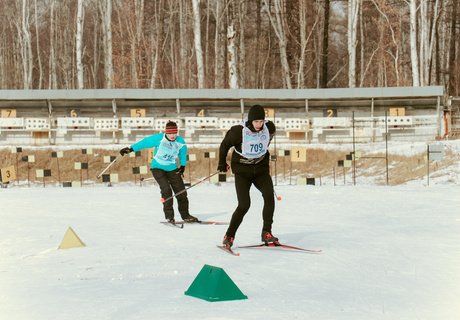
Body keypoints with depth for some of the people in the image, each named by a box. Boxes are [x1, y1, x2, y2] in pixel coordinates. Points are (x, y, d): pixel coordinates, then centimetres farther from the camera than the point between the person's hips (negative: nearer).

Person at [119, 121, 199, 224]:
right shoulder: (159, 139, -19)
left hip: (172, 169, 4)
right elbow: (145, 142, -11)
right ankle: (169, 216, -13)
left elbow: (183, 154, 12)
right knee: (166, 189, -21)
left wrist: (182, 166, 11)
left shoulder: (181, 143, -7)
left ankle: (185, 216, 15)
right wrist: (130, 149, -10)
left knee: (181, 192, 1)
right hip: (158, 168, -4)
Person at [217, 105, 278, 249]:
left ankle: (266, 233, -12)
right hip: (242, 171, -3)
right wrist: (222, 164, 9)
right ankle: (229, 236, 6)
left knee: (269, 196, -21)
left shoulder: (269, 127, -9)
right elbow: (225, 145, -2)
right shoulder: (239, 131, -20)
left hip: (261, 169, 3)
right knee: (244, 205, -12)